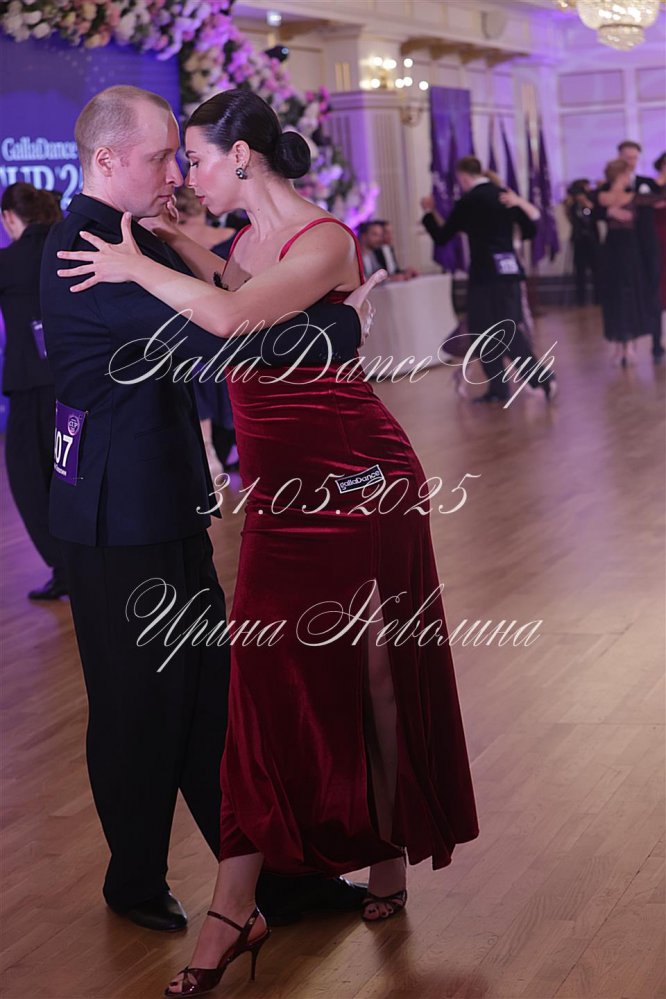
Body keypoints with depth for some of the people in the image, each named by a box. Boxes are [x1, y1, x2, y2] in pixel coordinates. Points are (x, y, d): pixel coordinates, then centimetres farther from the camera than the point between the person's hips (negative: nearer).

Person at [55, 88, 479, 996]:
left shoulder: (326, 241, -17)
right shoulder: (251, 238, 8)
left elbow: (235, 317, -34)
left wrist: (138, 267, -21)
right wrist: (176, 241, 21)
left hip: (356, 480, -7)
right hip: (280, 488, 7)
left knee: (371, 665, 7)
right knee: (265, 669, 3)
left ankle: (388, 849, 28)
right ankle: (236, 907, 8)